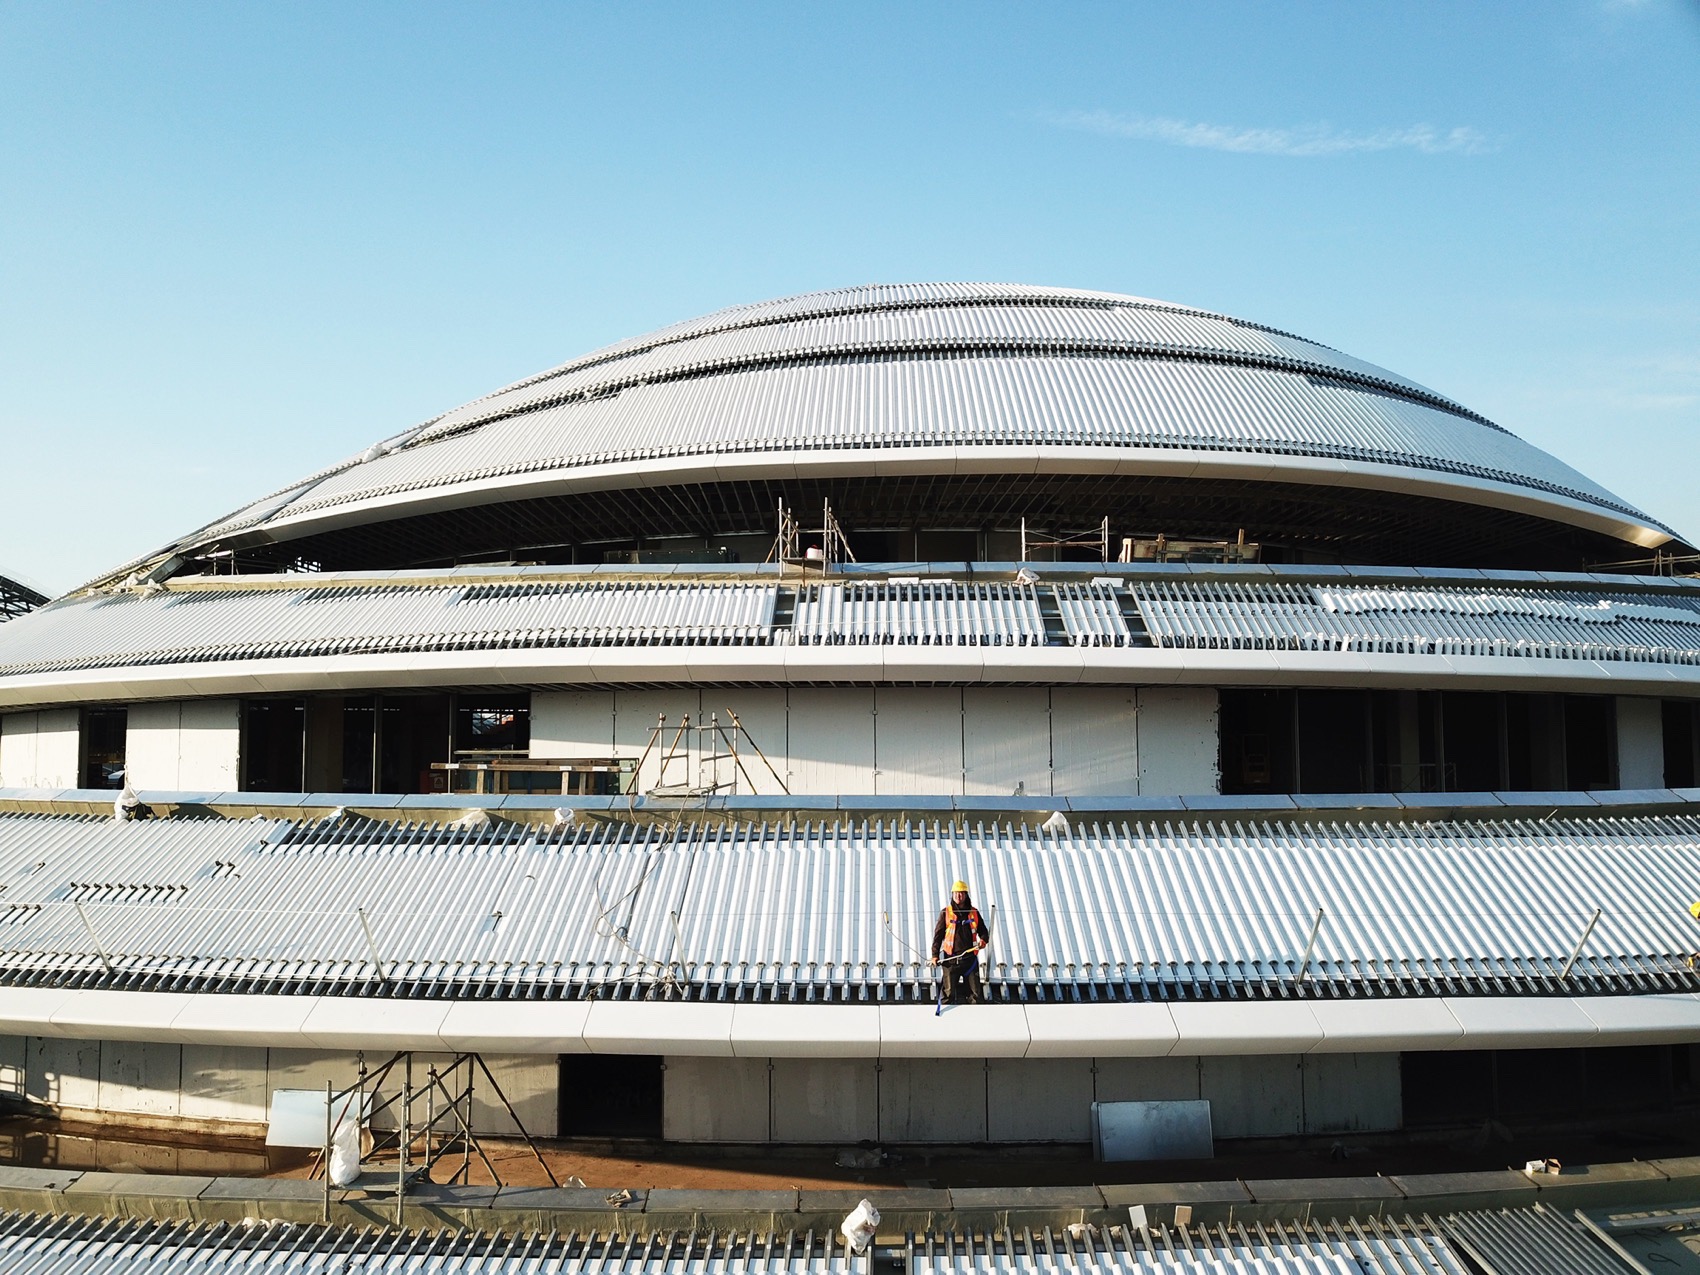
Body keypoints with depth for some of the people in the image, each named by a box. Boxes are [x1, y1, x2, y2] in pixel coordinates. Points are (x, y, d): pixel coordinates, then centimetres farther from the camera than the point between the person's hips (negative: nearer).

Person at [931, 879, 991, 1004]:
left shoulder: (974, 912, 7)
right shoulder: (945, 912, 2)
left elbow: (983, 930, 15)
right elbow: (938, 934, 2)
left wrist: (983, 940, -8)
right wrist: (935, 954, -5)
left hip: (970, 957, 2)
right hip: (951, 959, -2)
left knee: (976, 993, 2)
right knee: (949, 992, 1)